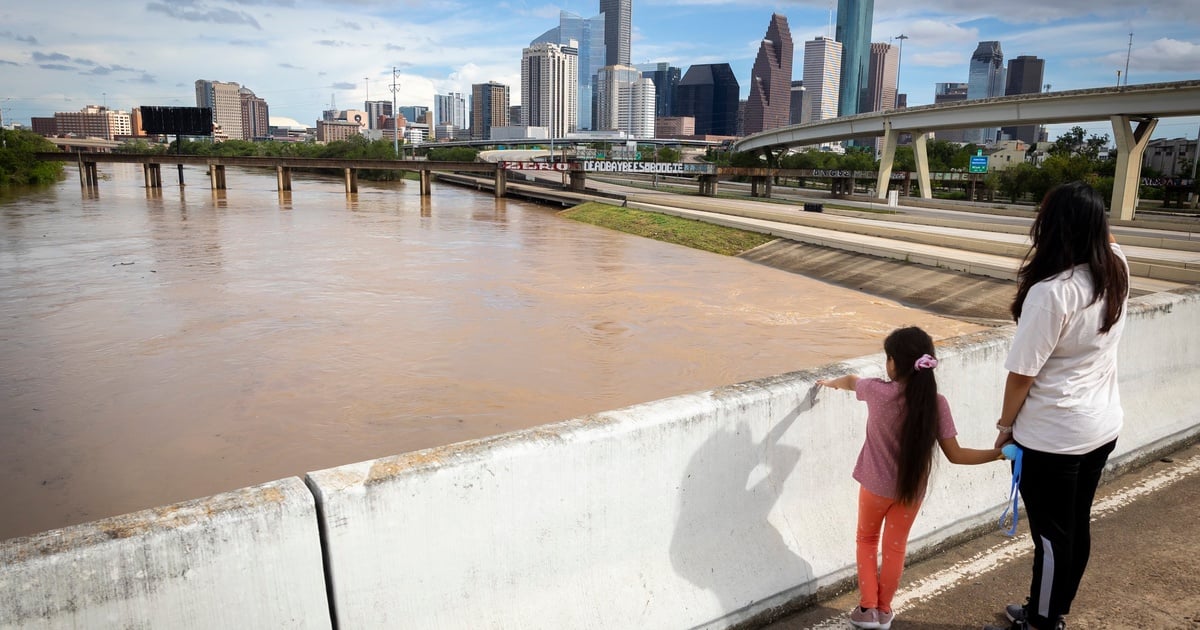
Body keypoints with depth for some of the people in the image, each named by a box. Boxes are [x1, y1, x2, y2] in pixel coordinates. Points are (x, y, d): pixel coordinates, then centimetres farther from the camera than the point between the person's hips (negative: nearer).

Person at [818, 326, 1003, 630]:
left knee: (866, 540, 22)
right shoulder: (936, 403, -17)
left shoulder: (879, 392, -19)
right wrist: (998, 452, -5)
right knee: (895, 548, 19)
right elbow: (955, 455, -14)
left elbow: (851, 380, 4)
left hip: (876, 486, -1)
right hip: (911, 490, 2)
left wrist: (830, 383, 25)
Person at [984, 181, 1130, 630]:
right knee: (1075, 526, 21)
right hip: (1103, 426, 8)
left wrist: (1006, 424, -6)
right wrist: (1087, 212, 7)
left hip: (1054, 435, -8)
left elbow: (1022, 373, -20)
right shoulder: (1116, 268, -5)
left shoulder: (1051, 292, -27)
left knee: (1051, 535, 8)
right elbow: (1103, 237, 22)